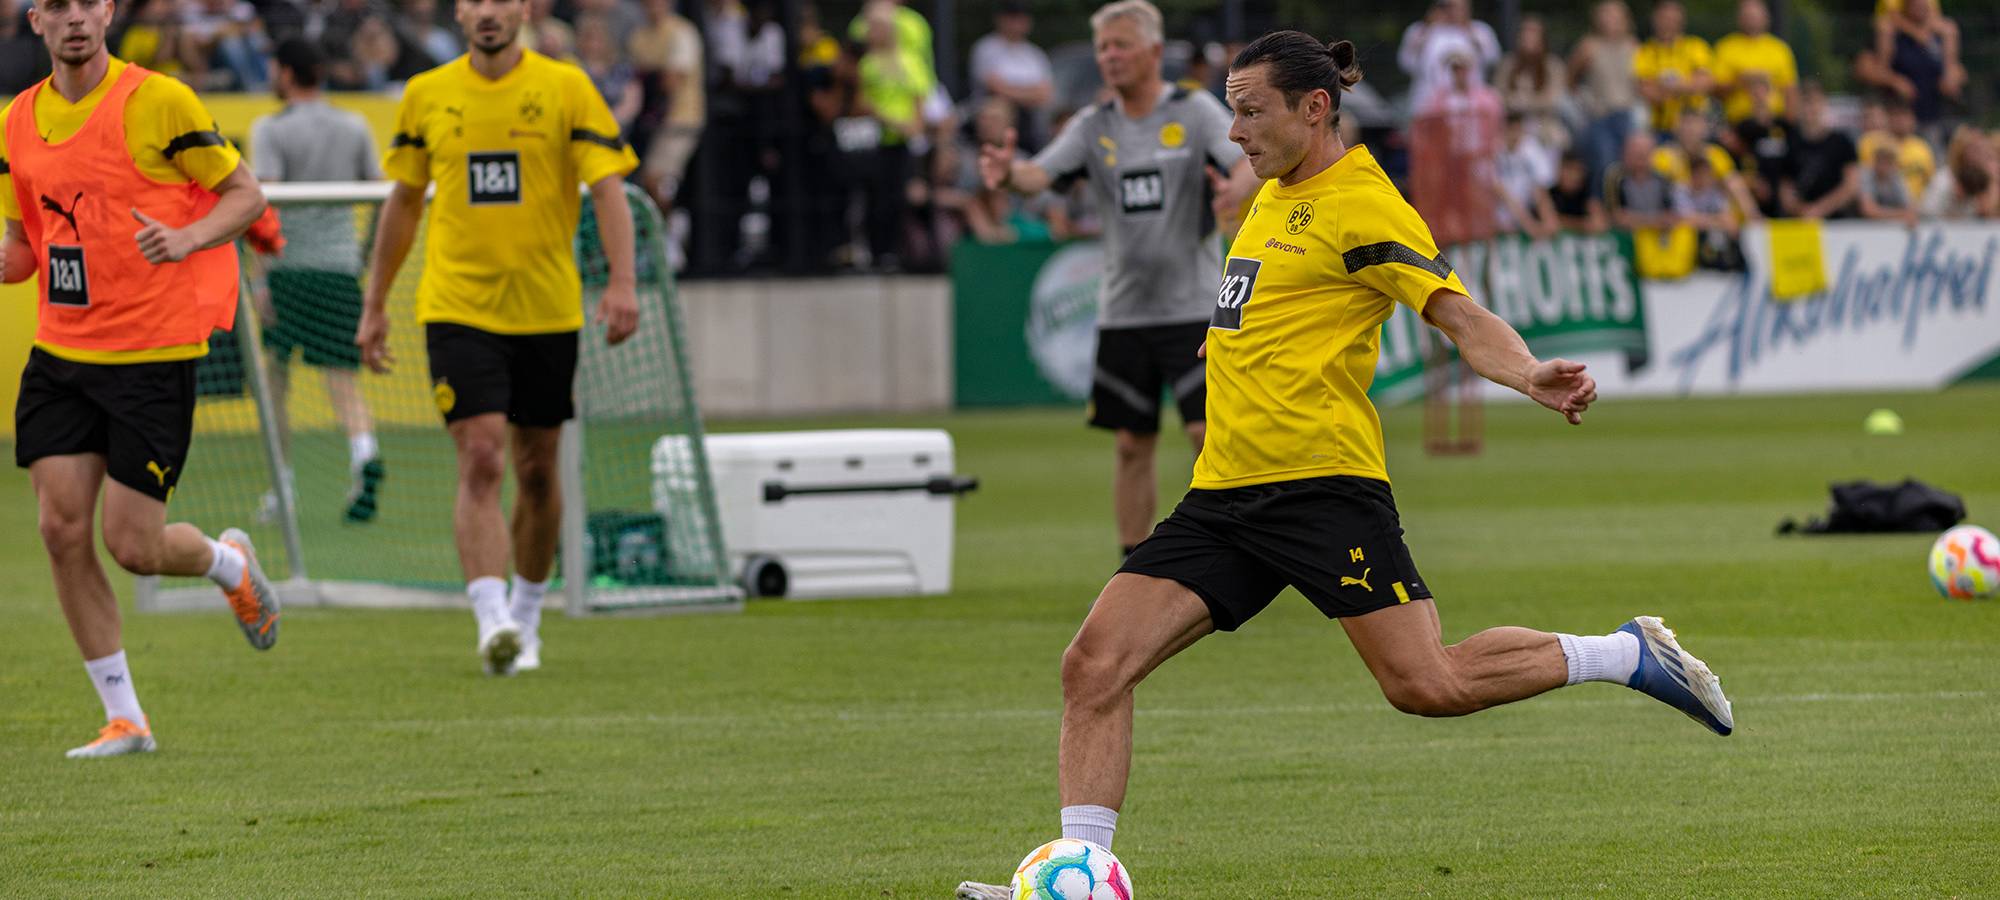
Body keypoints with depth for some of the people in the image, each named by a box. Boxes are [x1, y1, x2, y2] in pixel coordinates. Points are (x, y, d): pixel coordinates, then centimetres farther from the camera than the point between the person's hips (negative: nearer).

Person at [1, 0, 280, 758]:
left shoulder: (158, 101, -9)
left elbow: (246, 195, -3)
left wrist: (186, 238, -22)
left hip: (152, 353, -5)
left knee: (133, 547, -6)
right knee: (61, 528, -5)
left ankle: (231, 565, 30)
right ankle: (124, 720, 7)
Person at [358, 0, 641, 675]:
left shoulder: (565, 88, -2)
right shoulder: (426, 95, 5)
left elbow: (607, 187, -7)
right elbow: (404, 201, 15)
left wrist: (622, 282, -20)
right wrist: (374, 306, 16)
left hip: (547, 309, 0)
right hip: (457, 308, 0)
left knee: (536, 471, 9)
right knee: (480, 461, -15)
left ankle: (525, 617, 27)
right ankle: (492, 623, -23)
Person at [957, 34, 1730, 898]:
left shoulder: (1361, 204, -7)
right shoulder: (1273, 197, 18)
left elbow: (1461, 316, -15)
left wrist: (1528, 374, -32)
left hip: (1322, 482, -8)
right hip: (1224, 494, 8)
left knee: (1428, 686, -14)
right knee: (1094, 665, -7)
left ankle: (1629, 655, 7)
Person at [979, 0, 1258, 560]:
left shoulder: (1196, 112, -2)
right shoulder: (1094, 127, 6)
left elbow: (1247, 163, -16)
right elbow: (1039, 174, -7)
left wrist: (1240, 184, -41)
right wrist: (1008, 174, -31)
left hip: (1193, 307, -3)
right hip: (1123, 312, 3)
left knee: (1208, 432, -11)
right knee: (1132, 446, 6)